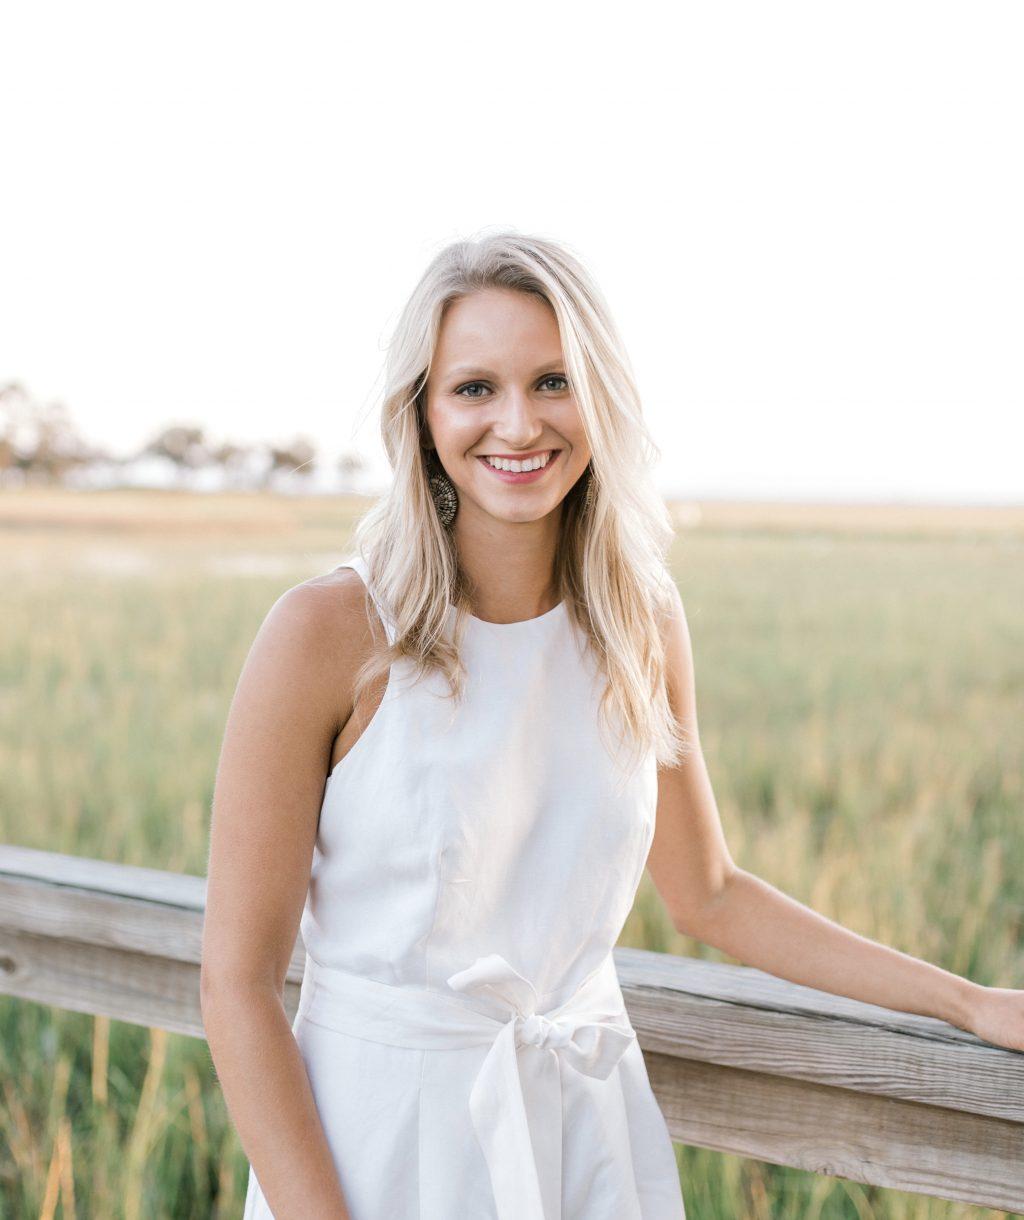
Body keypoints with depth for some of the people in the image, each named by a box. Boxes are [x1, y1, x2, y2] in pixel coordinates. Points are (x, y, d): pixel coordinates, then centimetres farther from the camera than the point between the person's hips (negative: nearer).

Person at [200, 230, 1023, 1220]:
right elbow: (237, 981, -13)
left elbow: (708, 895, 11)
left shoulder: (645, 628, -2)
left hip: (589, 1133, 5)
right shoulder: (329, 632, -16)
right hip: (381, 1135, -4)